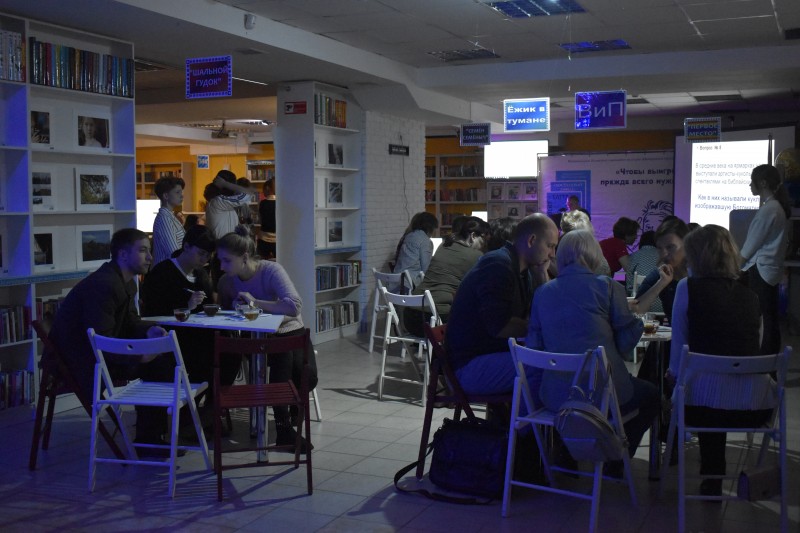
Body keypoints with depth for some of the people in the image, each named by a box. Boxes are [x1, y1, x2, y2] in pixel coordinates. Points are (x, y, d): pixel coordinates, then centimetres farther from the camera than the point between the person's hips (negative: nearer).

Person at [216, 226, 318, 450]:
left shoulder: (271, 270, -20)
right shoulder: (226, 282, -5)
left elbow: (294, 306, -32)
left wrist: (256, 302, -31)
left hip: (290, 332, -1)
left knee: (307, 378, -26)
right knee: (282, 358, -34)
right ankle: (283, 425, -27)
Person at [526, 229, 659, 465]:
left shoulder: (542, 292, 7)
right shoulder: (607, 286, -3)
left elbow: (534, 346, 9)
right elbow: (626, 341, -3)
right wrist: (638, 323, 17)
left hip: (554, 397, 5)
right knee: (651, 395, 26)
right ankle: (615, 461, 26)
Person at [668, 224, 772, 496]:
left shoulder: (688, 287, 0)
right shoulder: (750, 293, 11)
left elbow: (679, 344, 3)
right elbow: (754, 348, 18)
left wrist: (673, 373, 22)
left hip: (705, 402, -3)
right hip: (755, 405, 4)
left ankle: (712, 478, 42)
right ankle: (713, 477, 48)